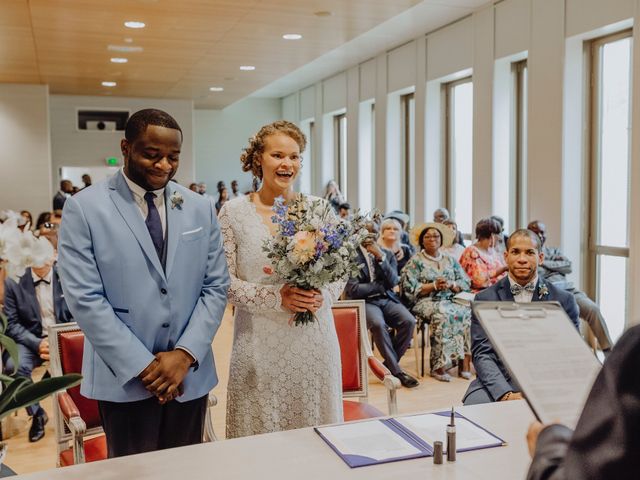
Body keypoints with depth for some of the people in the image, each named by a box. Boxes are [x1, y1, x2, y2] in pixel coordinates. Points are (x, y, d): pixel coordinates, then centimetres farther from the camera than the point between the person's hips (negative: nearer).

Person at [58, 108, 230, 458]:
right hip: (123, 378, -3)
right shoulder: (84, 208, -6)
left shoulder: (200, 209, 4)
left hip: (191, 374, 4)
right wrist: (141, 366, -13)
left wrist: (186, 354, -9)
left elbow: (216, 287, 4)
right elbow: (84, 298, -11)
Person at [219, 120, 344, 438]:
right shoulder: (234, 212, -1)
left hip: (315, 343, 2)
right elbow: (224, 282, -4)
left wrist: (323, 296, -12)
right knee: (260, 436, 7)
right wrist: (276, 297, -17)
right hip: (259, 345, -2)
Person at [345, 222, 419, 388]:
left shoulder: (388, 254, 12)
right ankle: (396, 370, -17)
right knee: (378, 324, -34)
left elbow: (393, 282, -3)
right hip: (364, 302, -4)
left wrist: (381, 258, -13)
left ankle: (389, 364, -4)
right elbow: (354, 290, -11)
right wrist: (382, 285, -3)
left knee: (409, 321, -23)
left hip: (387, 299, 4)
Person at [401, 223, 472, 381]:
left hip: (450, 301, 4)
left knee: (468, 314, -27)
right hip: (426, 302, -4)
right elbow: (409, 288, -2)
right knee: (443, 315, -36)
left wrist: (450, 284, -6)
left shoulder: (450, 260, 22)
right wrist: (434, 285, -10)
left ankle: (465, 361, -25)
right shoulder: (415, 261, 9)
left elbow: (466, 283, 14)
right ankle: (437, 365, -32)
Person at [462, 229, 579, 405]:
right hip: (496, 385, -1)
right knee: (474, 404, -30)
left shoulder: (563, 300, 7)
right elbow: (482, 354, -2)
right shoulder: (485, 299, 5)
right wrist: (506, 394, -18)